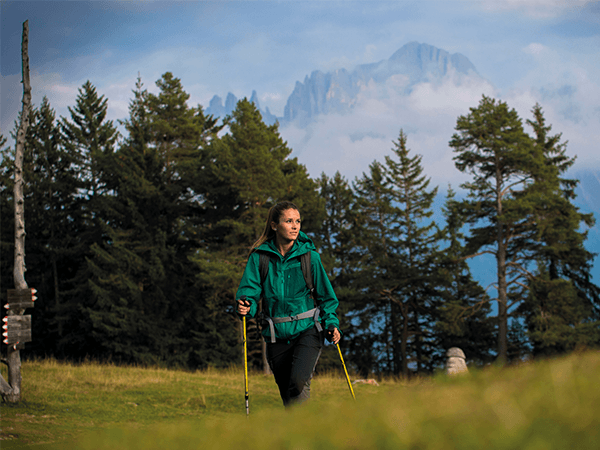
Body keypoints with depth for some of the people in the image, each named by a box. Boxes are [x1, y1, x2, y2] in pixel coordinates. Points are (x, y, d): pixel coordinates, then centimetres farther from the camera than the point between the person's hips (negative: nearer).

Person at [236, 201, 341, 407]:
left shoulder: (309, 256, -1)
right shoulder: (260, 256, -1)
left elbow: (325, 295, 7)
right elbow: (249, 289, -5)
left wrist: (331, 324, -4)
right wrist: (246, 306, -26)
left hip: (307, 330, -2)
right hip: (277, 335, 2)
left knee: (299, 380, -25)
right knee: (287, 395, 7)